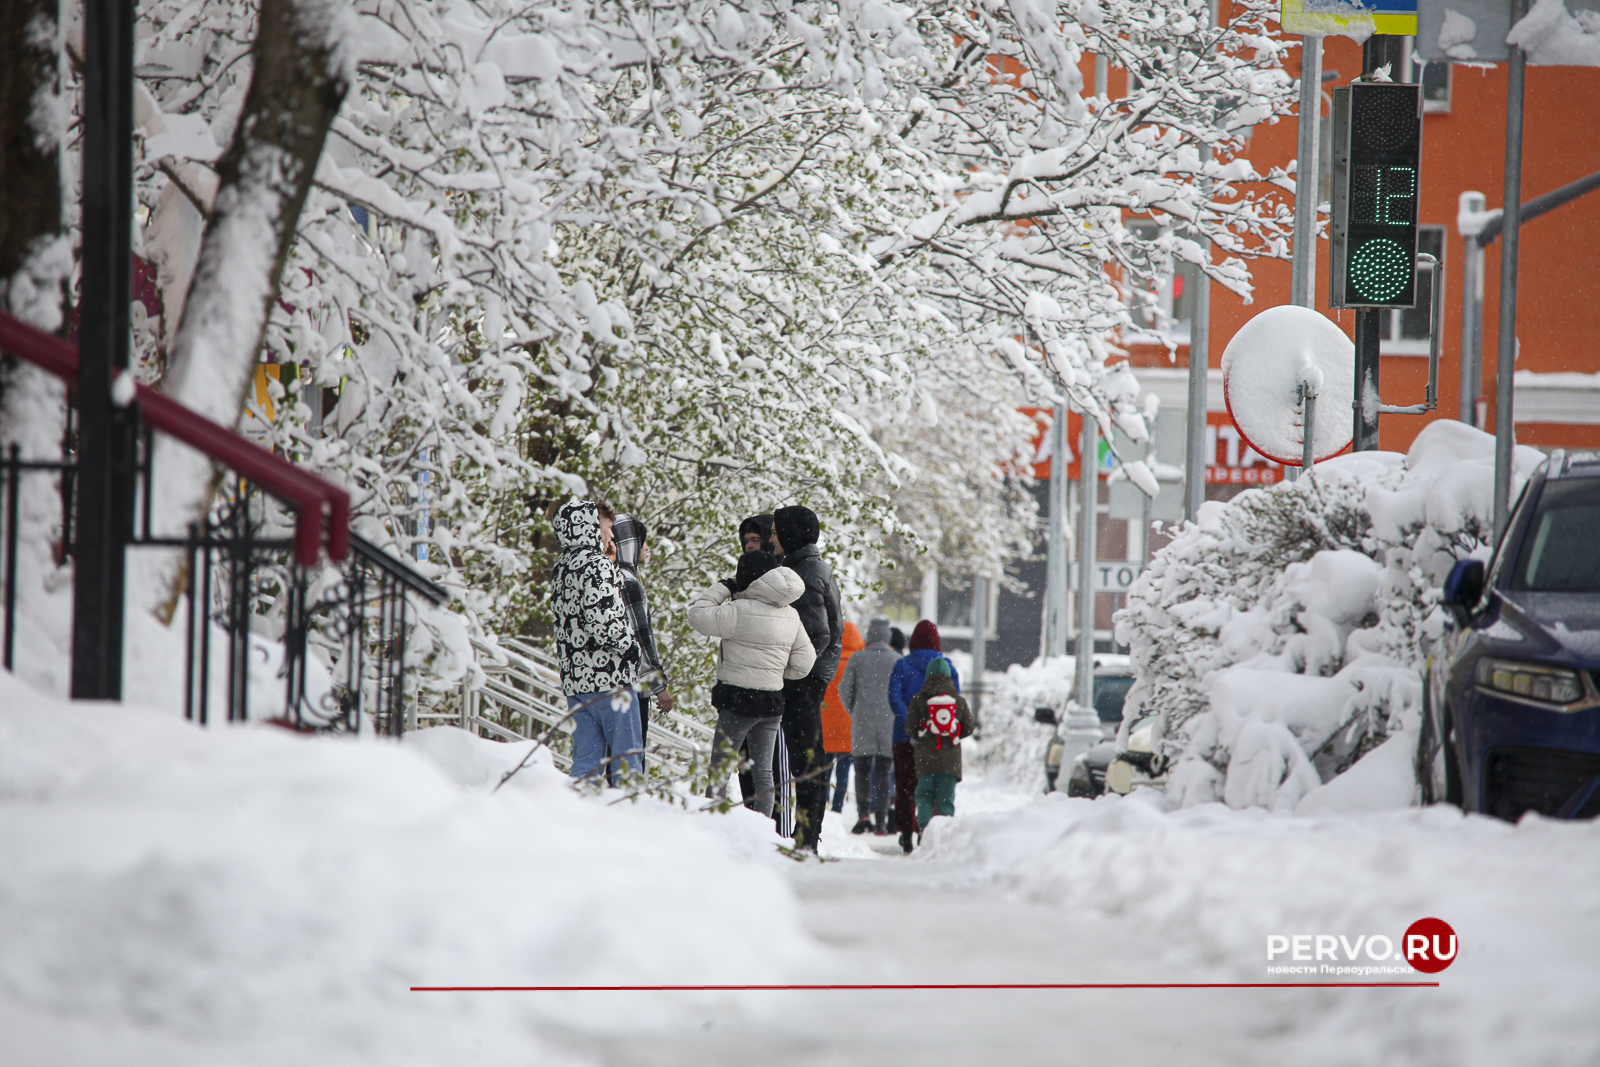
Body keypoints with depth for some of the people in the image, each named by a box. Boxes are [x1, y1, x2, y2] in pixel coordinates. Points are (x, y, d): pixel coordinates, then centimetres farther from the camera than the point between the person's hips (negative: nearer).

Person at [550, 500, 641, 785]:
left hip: (574, 679, 8)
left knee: (585, 758, 8)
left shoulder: (560, 569, 14)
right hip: (609, 677, -8)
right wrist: (628, 647, -9)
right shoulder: (597, 565, -13)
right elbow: (599, 616, -23)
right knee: (628, 758, -2)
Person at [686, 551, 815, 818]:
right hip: (773, 702, 6)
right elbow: (804, 662, 10)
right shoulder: (791, 616, 6)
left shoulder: (740, 611, -16)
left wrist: (724, 588, -2)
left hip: (738, 698, -6)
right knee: (763, 770, 9)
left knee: (719, 769, -1)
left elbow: (698, 615, -10)